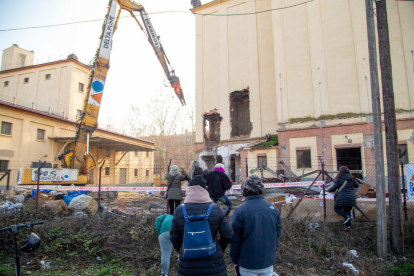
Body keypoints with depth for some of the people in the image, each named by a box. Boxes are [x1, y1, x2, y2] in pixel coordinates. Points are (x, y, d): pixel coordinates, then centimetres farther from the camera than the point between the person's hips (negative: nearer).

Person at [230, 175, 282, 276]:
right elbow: (277, 235, 4)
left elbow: (234, 238, -11)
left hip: (248, 264, -3)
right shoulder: (273, 209, -5)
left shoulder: (240, 211, -17)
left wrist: (235, 260, 2)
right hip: (268, 262, 3)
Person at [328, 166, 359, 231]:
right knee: (348, 211, 18)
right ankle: (348, 226, 7)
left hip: (342, 198, -4)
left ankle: (346, 216, -10)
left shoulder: (338, 179, -2)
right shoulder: (351, 178, 8)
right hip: (351, 198, 4)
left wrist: (328, 190, 14)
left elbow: (333, 189, -6)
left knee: (337, 208, 15)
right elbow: (357, 185, 22)